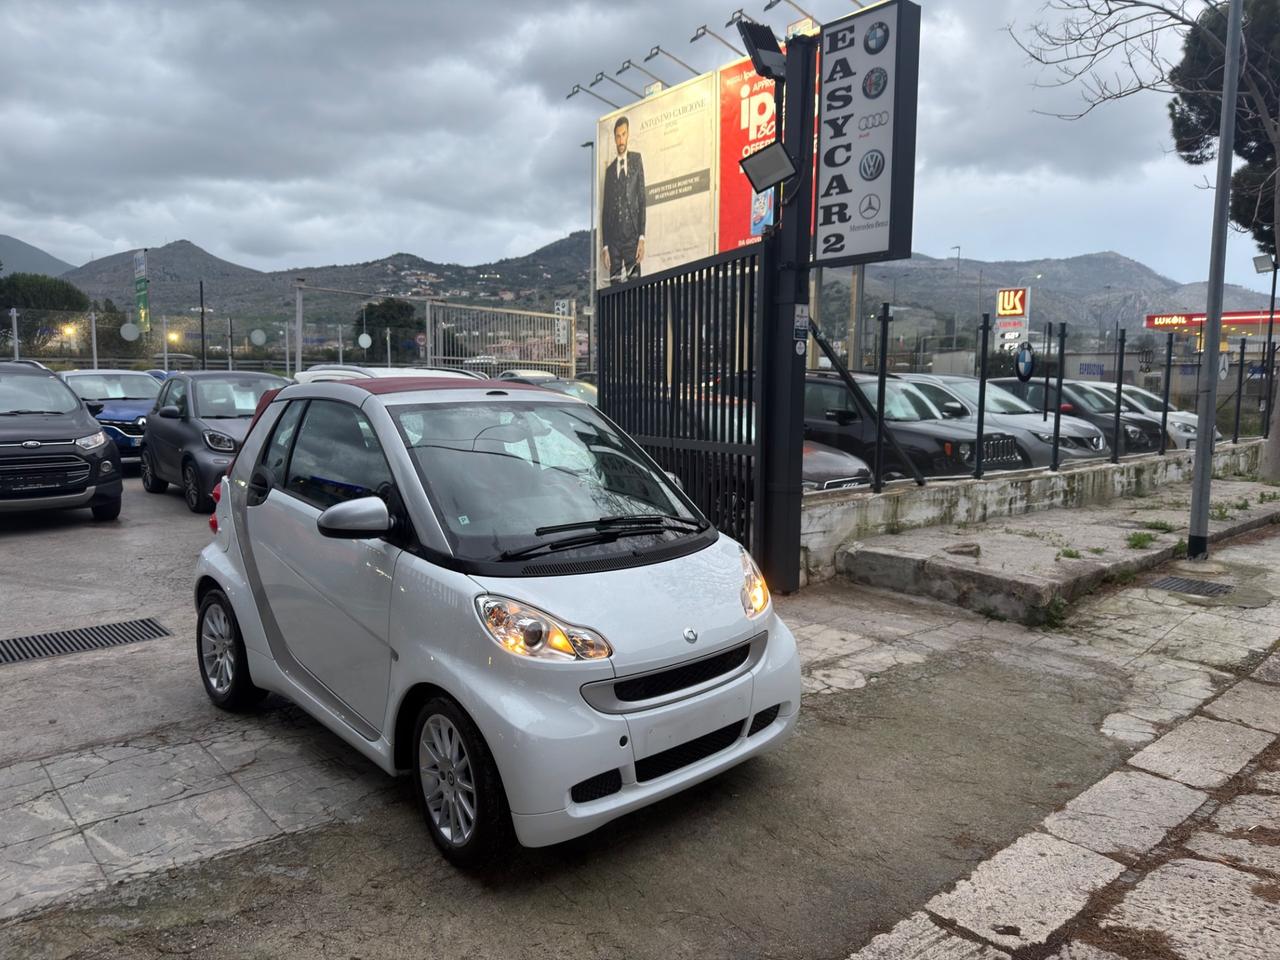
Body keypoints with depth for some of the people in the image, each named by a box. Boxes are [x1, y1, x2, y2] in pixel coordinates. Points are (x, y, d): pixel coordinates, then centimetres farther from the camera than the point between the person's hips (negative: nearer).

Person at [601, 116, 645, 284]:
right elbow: (605, 209, 12)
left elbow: (642, 198, 2)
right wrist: (605, 246, 2)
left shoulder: (637, 160, 9)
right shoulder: (609, 170, 15)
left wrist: (642, 237, -8)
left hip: (632, 236, -2)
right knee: (615, 283, -1)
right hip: (614, 240, 2)